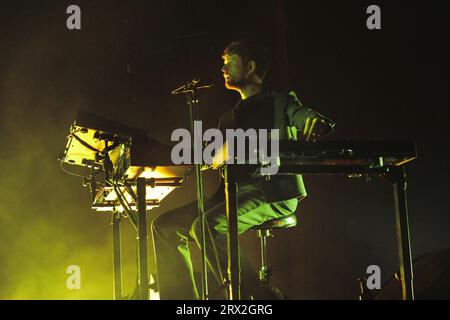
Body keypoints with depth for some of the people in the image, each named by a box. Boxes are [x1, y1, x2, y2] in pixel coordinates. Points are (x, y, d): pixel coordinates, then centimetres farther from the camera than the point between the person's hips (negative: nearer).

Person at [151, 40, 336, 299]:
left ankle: (254, 295, -24)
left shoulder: (280, 101, 6)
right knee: (166, 226, -3)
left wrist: (315, 124, -35)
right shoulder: (230, 118, 27)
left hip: (274, 192, -8)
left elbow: (315, 122, -10)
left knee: (206, 227, -31)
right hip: (234, 193, 8)